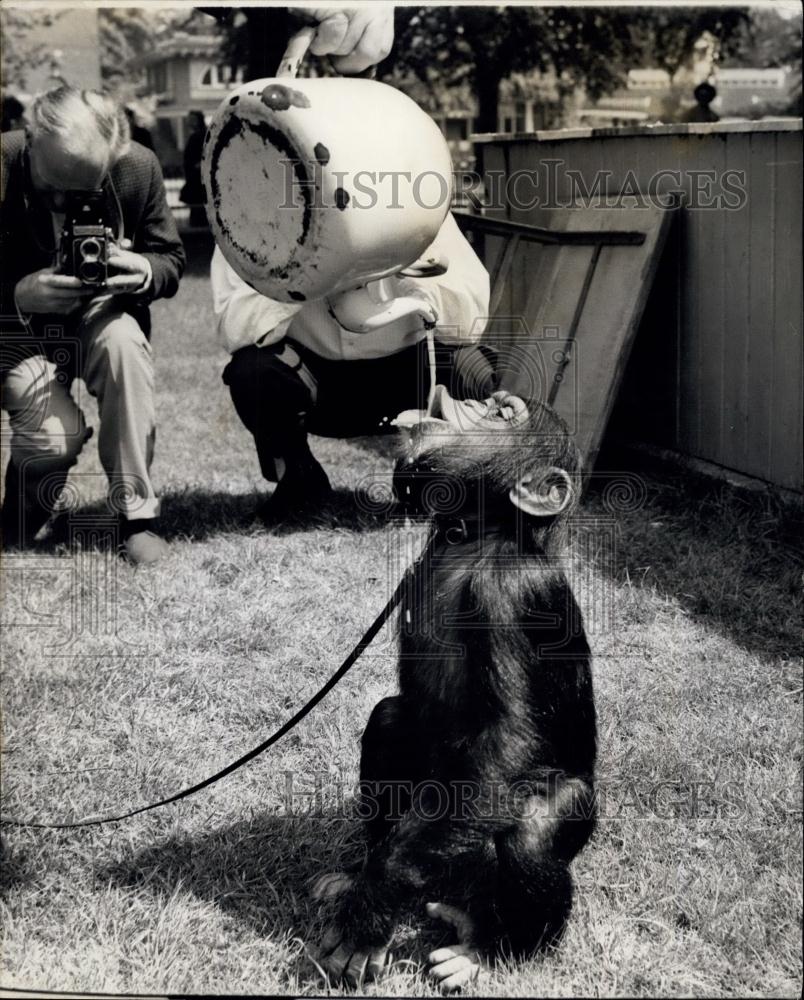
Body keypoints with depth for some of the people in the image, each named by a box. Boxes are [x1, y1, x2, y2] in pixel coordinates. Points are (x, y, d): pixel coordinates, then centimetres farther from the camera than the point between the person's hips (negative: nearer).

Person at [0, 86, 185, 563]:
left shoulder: (139, 168, -16)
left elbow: (172, 260, -3)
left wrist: (145, 271, -27)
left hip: (99, 313, 2)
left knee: (124, 342, -34)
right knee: (58, 431, -27)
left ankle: (137, 514, -20)